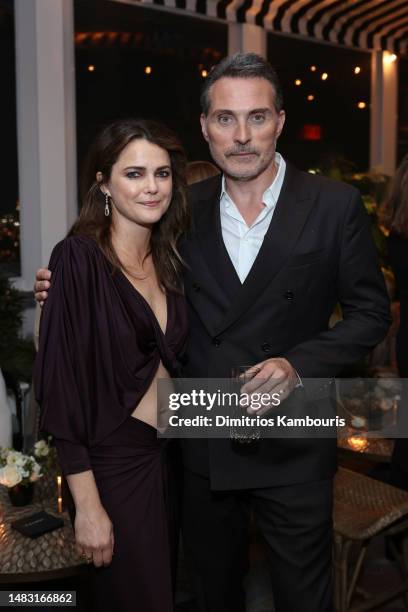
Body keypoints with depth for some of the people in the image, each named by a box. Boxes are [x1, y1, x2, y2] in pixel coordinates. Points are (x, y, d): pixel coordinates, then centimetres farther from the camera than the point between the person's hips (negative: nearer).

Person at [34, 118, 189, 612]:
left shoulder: (169, 260, 4)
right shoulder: (80, 258, -15)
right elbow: (62, 385, -17)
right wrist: (87, 505, -17)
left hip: (171, 456, 7)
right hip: (113, 461, -6)